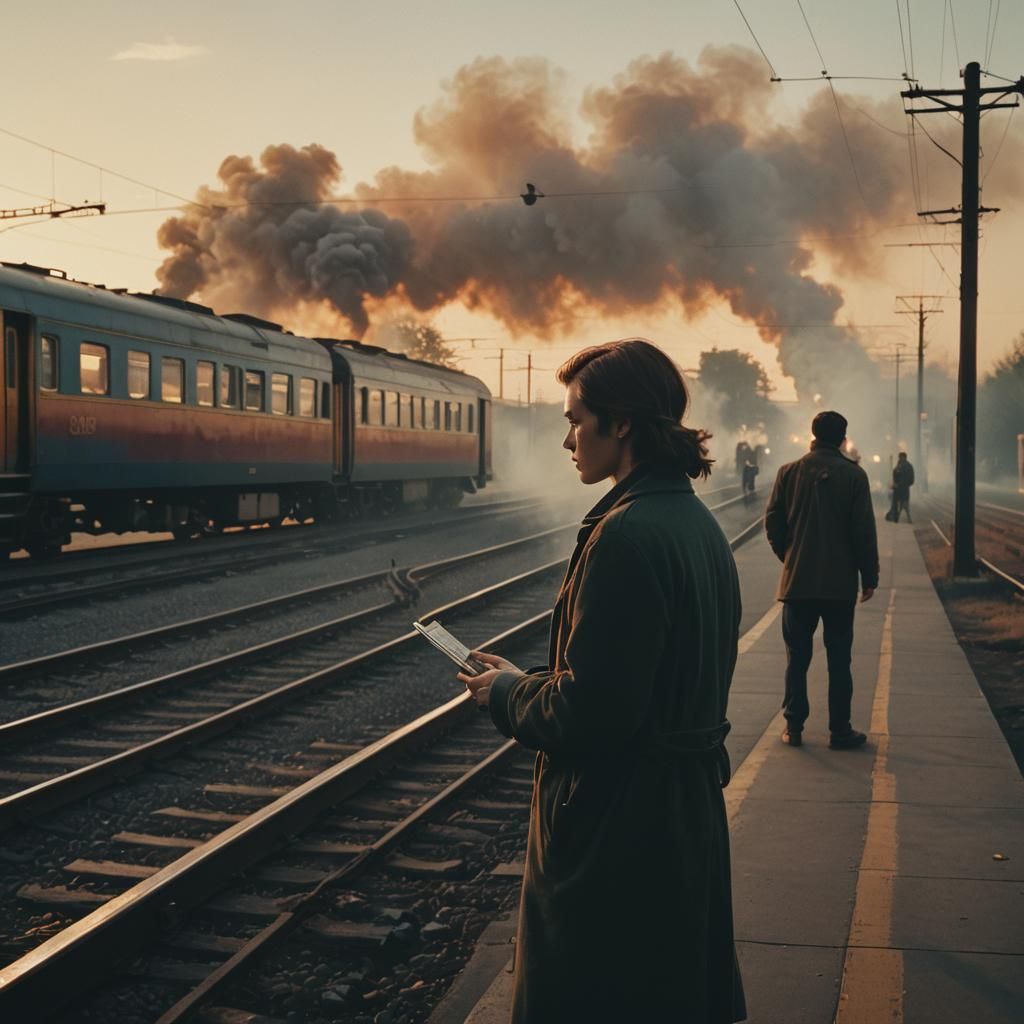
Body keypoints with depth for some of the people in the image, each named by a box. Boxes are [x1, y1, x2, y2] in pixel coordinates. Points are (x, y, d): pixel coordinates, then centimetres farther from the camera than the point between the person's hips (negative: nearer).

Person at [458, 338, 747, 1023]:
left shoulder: (625, 535, -23)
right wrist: (531, 682, 12)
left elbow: (587, 715, -24)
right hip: (689, 808, 10)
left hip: (615, 827, -9)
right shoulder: (699, 523, 8)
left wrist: (508, 692, -5)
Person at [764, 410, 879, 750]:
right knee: (839, 659, 6)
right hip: (840, 583, -1)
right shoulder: (854, 475, -5)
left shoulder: (789, 472, 0)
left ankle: (794, 727, 10)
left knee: (797, 657, 9)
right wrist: (869, 577, 2)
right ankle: (839, 730, 8)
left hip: (797, 581, 1)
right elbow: (864, 531, -5)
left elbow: (773, 523, 1)